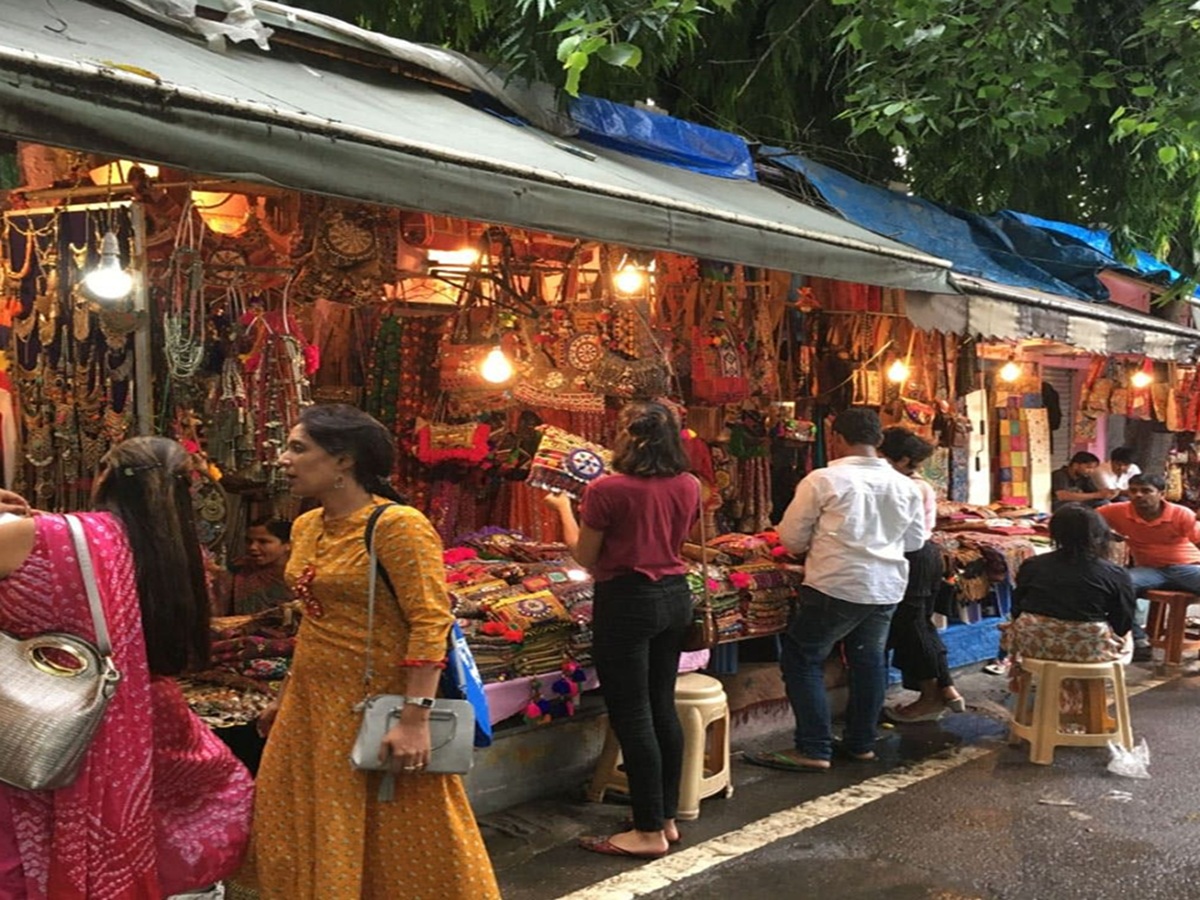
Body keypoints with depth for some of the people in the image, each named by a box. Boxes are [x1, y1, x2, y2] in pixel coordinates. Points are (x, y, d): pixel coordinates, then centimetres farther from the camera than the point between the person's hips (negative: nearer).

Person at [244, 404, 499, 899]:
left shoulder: (397, 525, -16)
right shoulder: (305, 527, 8)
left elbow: (431, 624, -21)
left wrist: (414, 719, -25)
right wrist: (287, 700, 21)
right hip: (310, 708, 8)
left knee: (395, 851, 5)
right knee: (305, 839, 16)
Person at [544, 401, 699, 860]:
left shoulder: (607, 489, -17)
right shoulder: (688, 486, 1)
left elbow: (585, 556, -6)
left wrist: (563, 507, 9)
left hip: (627, 602, -7)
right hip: (675, 596, 7)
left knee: (631, 716, 2)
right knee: (662, 707, 17)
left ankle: (650, 831, 8)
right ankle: (668, 817, 26)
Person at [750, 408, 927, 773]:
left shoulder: (823, 480, -11)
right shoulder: (905, 485, 4)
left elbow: (791, 538, -5)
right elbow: (916, 540, 14)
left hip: (836, 586, -6)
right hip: (887, 588, 6)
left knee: (802, 660, 4)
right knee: (869, 661, 18)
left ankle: (814, 750, 2)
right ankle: (861, 744, 27)